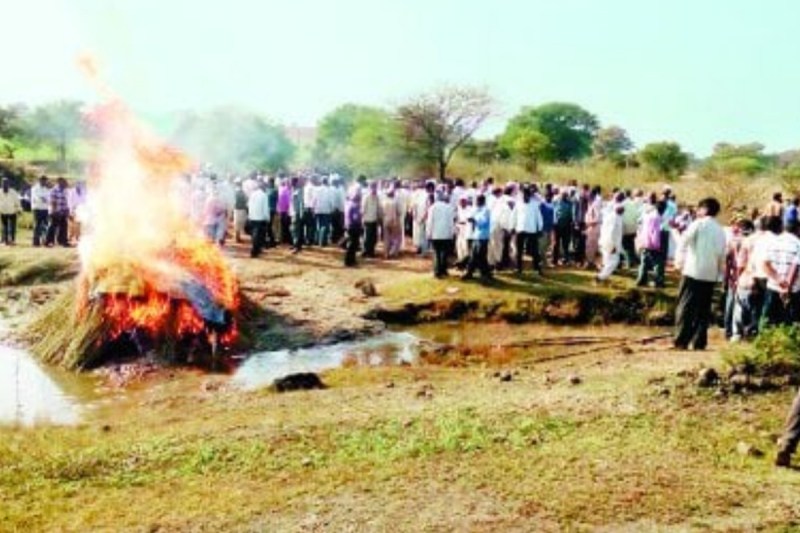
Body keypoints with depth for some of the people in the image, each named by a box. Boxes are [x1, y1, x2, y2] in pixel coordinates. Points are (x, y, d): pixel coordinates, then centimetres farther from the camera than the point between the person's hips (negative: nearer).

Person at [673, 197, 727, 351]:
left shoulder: (698, 224, -3)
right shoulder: (720, 230, 13)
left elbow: (683, 242, -11)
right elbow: (722, 255, 13)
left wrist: (680, 261, 0)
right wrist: (719, 272, 19)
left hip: (693, 272, -5)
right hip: (711, 275, 5)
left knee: (685, 308, -2)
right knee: (703, 310, 10)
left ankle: (681, 342, -6)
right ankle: (699, 343, 8)